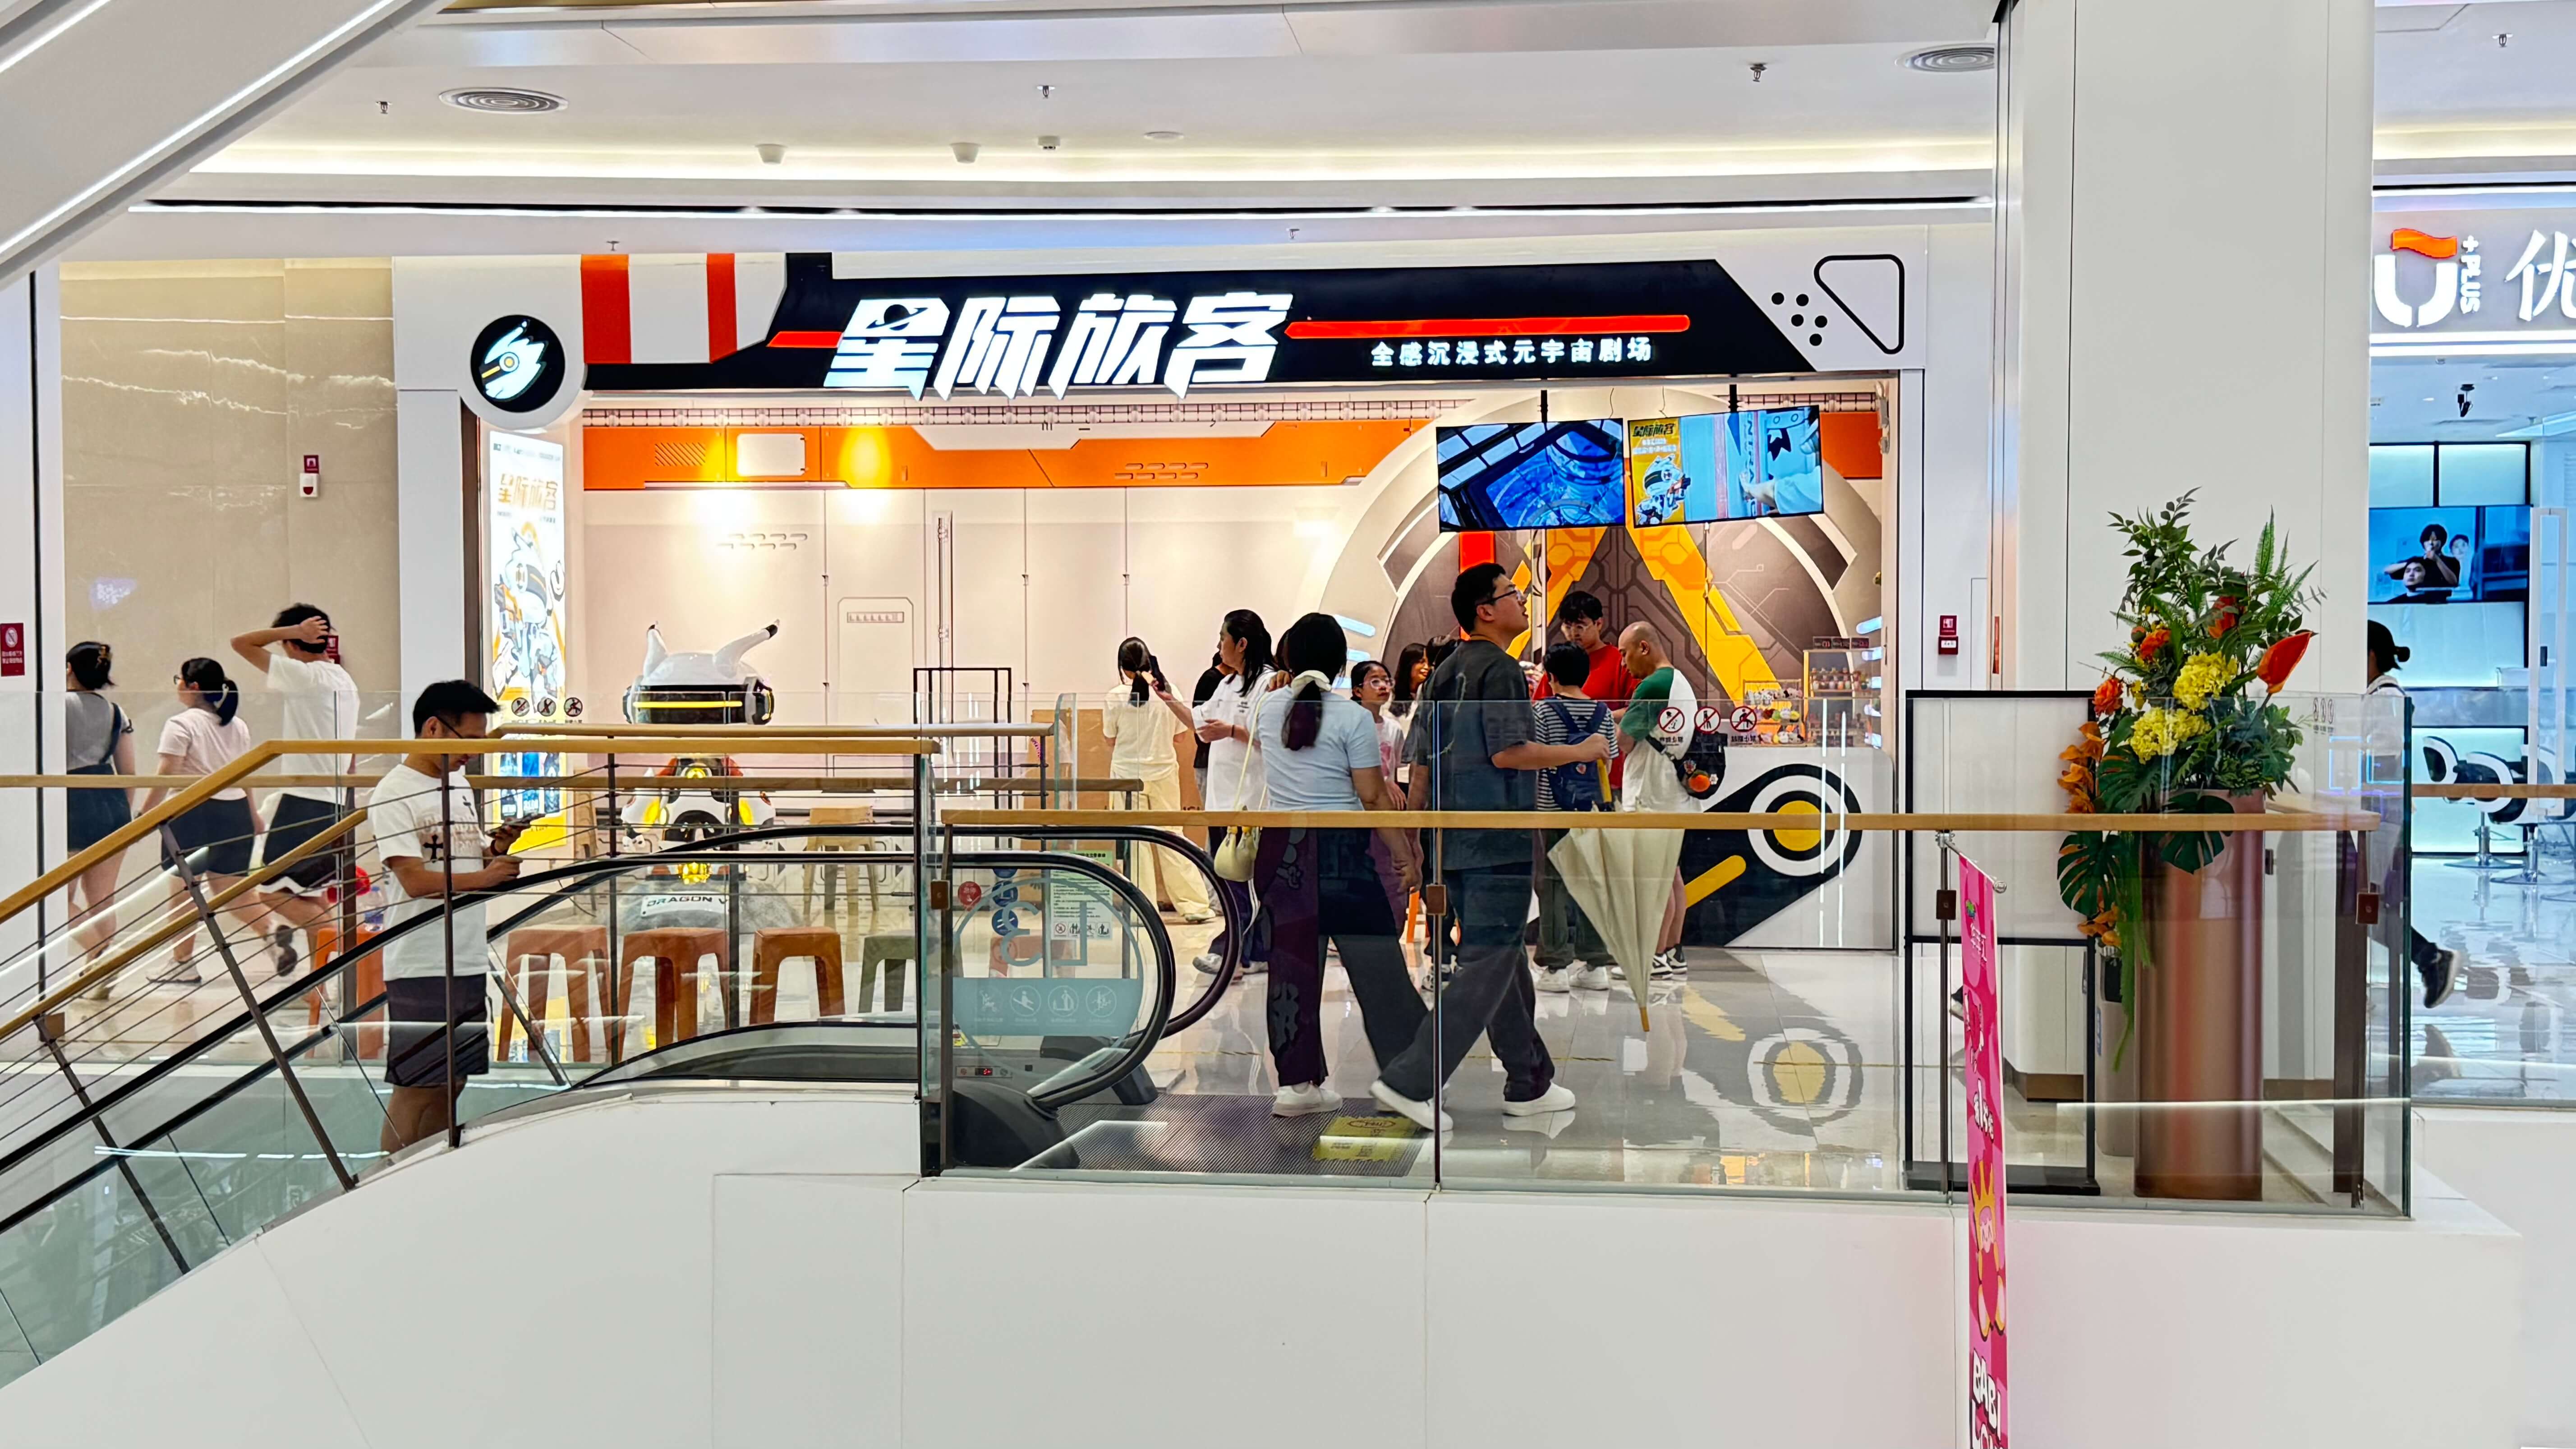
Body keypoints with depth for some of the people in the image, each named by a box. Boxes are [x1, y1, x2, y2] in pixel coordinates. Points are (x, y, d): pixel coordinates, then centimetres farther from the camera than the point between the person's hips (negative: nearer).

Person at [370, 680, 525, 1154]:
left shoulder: (459, 786, 16)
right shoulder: (392, 793, -9)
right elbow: (416, 880, -18)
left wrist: (497, 849, 2)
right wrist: (483, 878, -17)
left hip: (470, 962, 8)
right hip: (421, 967, -8)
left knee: (453, 1084, 12)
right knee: (418, 1089, -4)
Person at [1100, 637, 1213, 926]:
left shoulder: (1116, 697, -11)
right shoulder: (1167, 691, -5)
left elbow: (1110, 738, -1)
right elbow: (1179, 732, 4)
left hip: (1128, 774, -2)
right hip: (1164, 772, 2)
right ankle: (1194, 905, 6)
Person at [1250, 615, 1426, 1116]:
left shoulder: (1270, 708, 6)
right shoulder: (1352, 718, -9)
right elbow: (1373, 798, -10)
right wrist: (1405, 855, -1)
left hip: (1281, 847, 5)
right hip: (1340, 850, -5)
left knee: (1292, 966, 8)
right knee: (1377, 970, 2)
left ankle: (1297, 1083, 12)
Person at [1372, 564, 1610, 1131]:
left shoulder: (1446, 671, 13)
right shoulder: (1499, 668, -12)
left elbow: (1421, 758, 14)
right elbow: (1508, 752, -20)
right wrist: (1581, 751, -8)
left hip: (1455, 843, 9)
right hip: (1498, 844, -9)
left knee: (1506, 959, 17)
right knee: (1488, 966, -5)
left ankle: (1529, 1083, 25)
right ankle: (1408, 1081, -9)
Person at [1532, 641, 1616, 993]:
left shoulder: (1545, 710, -7)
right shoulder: (1603, 713, 4)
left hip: (1552, 808, -4)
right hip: (1592, 807, 4)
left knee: (1553, 884, 0)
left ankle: (1556, 966, -2)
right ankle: (1595, 964, 13)